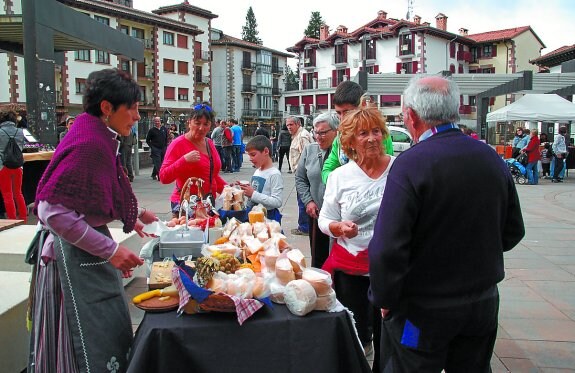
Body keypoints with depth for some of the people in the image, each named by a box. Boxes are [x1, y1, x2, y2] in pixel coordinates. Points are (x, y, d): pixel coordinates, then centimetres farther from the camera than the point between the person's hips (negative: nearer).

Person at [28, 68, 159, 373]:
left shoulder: (99, 138, 7)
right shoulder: (88, 144, -23)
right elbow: (52, 211, -27)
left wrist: (134, 214, 15)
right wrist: (110, 250, -24)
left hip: (85, 249, 10)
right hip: (75, 256, -10)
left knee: (111, 333, 20)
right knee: (95, 347, 2)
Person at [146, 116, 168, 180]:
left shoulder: (164, 129, 7)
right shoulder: (152, 130, -3)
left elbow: (167, 138, 17)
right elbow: (147, 140, 3)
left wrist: (165, 145, 9)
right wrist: (152, 147, -5)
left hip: (163, 149, 4)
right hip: (155, 149, -4)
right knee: (158, 164, -9)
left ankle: (154, 175, 29)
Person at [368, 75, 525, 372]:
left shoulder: (410, 164, -21)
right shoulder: (492, 158, -1)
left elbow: (386, 248, -26)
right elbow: (512, 232, 9)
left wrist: (384, 300, -11)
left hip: (423, 312, -6)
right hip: (484, 303, 6)